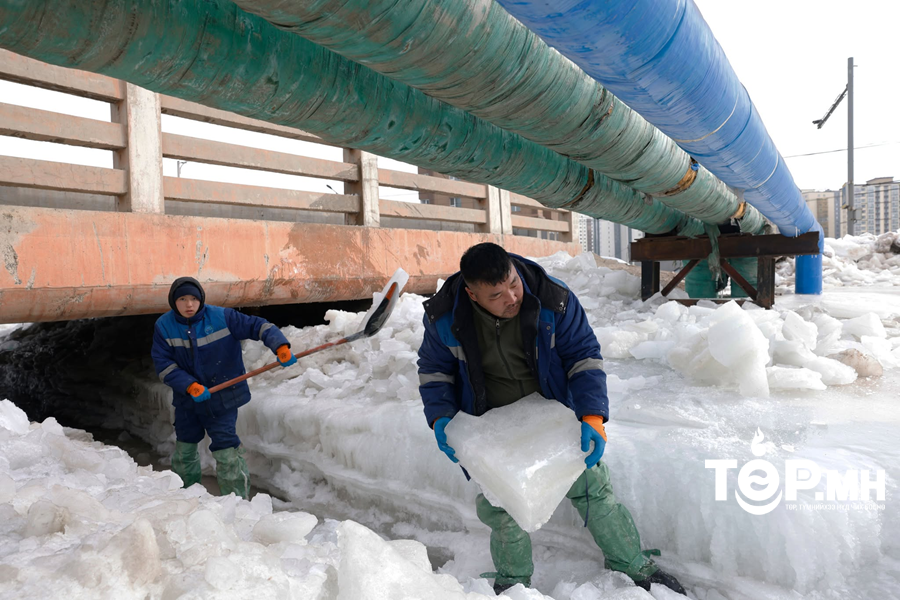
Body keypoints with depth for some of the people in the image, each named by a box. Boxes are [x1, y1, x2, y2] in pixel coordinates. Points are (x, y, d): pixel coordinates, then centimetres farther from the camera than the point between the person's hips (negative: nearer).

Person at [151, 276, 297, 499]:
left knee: (225, 450, -8)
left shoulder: (222, 317, -14)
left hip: (223, 397, -4)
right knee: (184, 448, 20)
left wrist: (280, 346, -32)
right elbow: (163, 364, -9)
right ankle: (185, 492, 44)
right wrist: (189, 386, -22)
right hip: (186, 399, 4)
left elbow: (258, 326, -15)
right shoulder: (164, 326, -6)